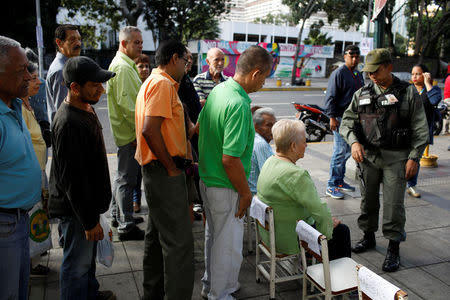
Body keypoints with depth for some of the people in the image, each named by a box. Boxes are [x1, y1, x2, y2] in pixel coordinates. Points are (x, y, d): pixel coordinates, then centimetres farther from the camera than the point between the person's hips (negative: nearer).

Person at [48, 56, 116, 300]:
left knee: (88, 254, 27)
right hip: (75, 209, -10)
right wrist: (89, 220, -22)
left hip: (87, 201, 10)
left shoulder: (86, 108, 4)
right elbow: (72, 179, -27)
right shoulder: (68, 124, -28)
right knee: (77, 264, 8)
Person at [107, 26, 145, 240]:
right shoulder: (122, 67, -17)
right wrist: (138, 130, -19)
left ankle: (117, 215, 34)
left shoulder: (126, 65, 18)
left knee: (123, 176, 20)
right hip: (129, 133, -11)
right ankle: (126, 226, 5)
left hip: (126, 132, 11)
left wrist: (138, 128, 21)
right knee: (127, 179, -4)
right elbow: (126, 104, -24)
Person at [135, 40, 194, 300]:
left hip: (158, 171, 11)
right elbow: (150, 130, -26)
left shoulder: (153, 82, 19)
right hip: (165, 172, -11)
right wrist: (171, 167, -17)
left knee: (158, 235, 19)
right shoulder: (163, 84, -14)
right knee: (180, 241, -5)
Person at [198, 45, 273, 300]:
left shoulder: (218, 90, 1)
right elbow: (230, 159, -29)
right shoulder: (239, 105, -27)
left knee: (214, 235, 25)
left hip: (207, 180, 9)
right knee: (228, 244, 10)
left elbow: (199, 127, 14)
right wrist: (246, 192, -16)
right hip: (226, 188, -9)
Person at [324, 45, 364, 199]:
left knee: (347, 151, 13)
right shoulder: (339, 73, -9)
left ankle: (339, 181, 24)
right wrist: (332, 117, -19)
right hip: (341, 118, -8)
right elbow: (330, 97, -13)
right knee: (340, 152, -8)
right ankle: (332, 186, -1)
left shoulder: (359, 74, 17)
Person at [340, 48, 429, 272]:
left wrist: (414, 158, -7)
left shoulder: (408, 93, 0)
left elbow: (420, 129, -1)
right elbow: (347, 120, 7)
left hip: (396, 157, -3)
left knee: (394, 204, -2)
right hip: (368, 155, 3)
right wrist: (354, 142, -12)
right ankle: (368, 237, 33)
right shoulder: (362, 94, 7)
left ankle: (393, 248, 12)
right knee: (368, 199, 13)